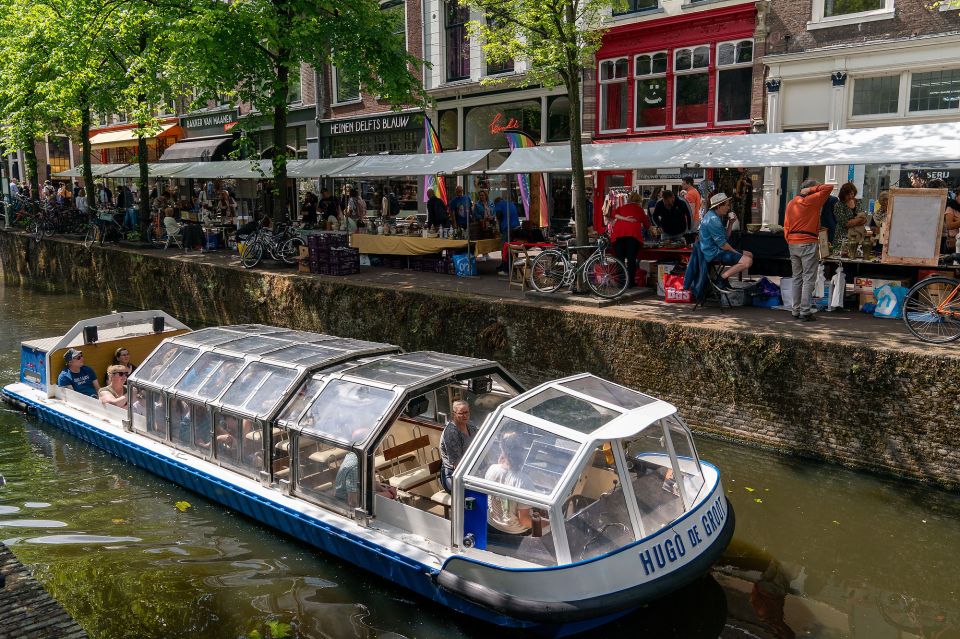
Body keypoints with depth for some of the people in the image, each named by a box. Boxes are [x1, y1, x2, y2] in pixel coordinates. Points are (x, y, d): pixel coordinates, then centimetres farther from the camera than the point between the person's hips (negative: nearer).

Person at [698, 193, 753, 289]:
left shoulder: (713, 216, 14)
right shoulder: (713, 220, -19)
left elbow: (726, 236, 16)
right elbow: (723, 244, -21)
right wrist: (736, 252, -7)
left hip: (715, 250, 11)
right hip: (715, 254, -11)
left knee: (749, 255, 17)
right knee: (747, 261, -23)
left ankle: (724, 275, 6)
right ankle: (722, 278, -15)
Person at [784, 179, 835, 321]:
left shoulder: (791, 204, 12)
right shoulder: (812, 200, -6)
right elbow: (828, 188, -9)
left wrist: (789, 242, 16)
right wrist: (812, 189, -4)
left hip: (792, 244, 7)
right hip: (808, 243, -6)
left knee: (797, 278, 12)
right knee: (808, 279, -4)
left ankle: (796, 310, 13)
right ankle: (805, 312, -7)